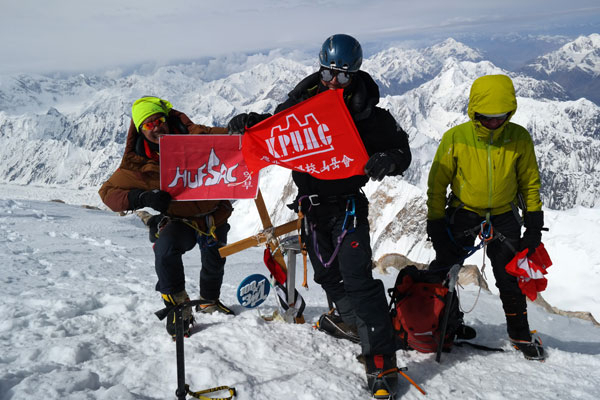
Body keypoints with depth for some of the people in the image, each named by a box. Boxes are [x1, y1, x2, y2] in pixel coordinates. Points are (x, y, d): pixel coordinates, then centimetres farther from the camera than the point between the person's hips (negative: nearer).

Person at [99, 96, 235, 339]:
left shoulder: (194, 136, -19)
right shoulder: (138, 164, -19)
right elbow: (108, 192, -15)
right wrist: (141, 197, -34)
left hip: (214, 215, 2)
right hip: (179, 220, -2)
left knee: (215, 261, 20)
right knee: (165, 249, -33)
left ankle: (209, 301, 52)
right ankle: (177, 308, -12)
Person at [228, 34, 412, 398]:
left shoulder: (368, 113, -9)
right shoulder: (304, 99, 1)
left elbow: (401, 149, -5)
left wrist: (388, 159, -30)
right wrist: (250, 122, -7)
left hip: (348, 202, -5)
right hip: (311, 202, 5)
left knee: (357, 279, -13)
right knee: (329, 276, 15)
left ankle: (382, 363, -8)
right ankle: (356, 323, 40)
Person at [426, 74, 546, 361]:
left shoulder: (519, 138, -10)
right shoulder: (455, 138, -15)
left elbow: (530, 182, 2)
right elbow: (437, 184, -7)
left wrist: (534, 224, 0)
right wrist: (436, 223, -8)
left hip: (504, 216, 1)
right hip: (462, 213, -1)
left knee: (511, 277, 8)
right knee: (443, 271, 2)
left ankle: (520, 333, 27)